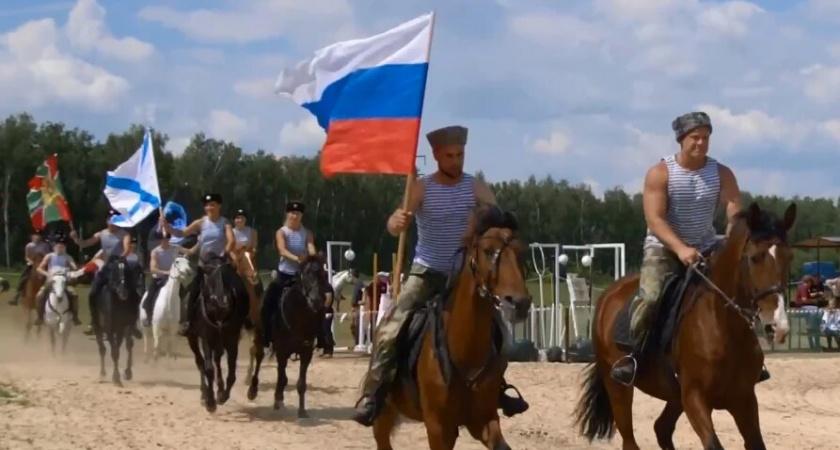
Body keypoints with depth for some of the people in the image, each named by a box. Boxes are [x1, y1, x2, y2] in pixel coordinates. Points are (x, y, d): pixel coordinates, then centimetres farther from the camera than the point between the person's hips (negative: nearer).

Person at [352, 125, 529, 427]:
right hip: (428, 272, -2)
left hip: (465, 274, 2)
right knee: (390, 329, -18)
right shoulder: (422, 188, -9)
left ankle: (496, 388, 24)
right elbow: (396, 227, -20)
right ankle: (372, 396, -15)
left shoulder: (477, 188, -5)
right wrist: (397, 221, -44)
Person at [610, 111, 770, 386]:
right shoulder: (660, 173, -12)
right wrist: (680, 248, -34)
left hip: (706, 247, 4)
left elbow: (735, 214, -13)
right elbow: (655, 220, -20)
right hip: (664, 247, -4)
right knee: (650, 296, -28)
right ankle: (633, 356, -12)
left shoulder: (722, 174, -3)